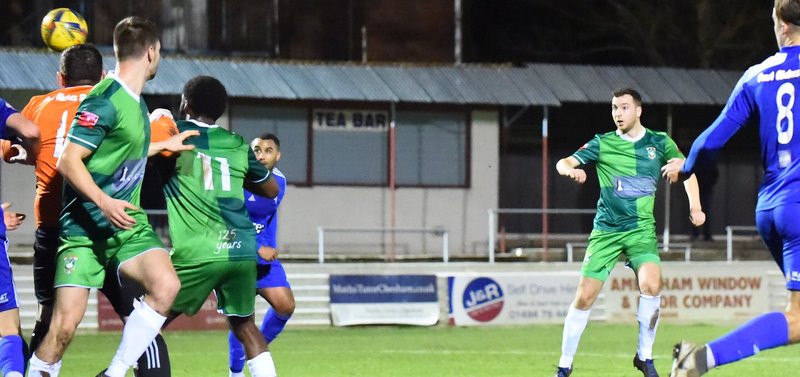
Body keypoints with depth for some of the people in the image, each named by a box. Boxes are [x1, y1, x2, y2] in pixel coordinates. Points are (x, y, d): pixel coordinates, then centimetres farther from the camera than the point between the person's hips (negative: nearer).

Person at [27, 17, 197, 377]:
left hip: (127, 223, 7)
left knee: (165, 284, -19)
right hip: (85, 226, -7)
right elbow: (68, 161, -19)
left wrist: (164, 145, 38)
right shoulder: (105, 100, -14)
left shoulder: (135, 100, 13)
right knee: (64, 325, -13)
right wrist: (103, 202, -30)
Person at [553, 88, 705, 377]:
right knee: (584, 296, -6)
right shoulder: (602, 144, 2)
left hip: (642, 228, 0)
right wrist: (571, 169, -28)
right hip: (606, 230, 0)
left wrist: (695, 205, -13)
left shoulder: (658, 142, 5)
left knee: (651, 285, -24)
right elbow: (563, 163, -3)